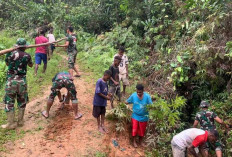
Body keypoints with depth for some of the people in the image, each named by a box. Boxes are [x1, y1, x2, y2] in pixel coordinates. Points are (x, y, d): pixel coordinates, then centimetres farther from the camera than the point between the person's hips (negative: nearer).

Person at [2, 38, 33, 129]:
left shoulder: (10, 53, -4)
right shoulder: (27, 56, -2)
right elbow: (31, 65, 17)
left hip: (11, 81, -1)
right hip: (22, 81, 1)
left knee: (9, 102, 8)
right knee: (22, 101, 16)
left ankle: (11, 124, 10)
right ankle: (20, 121, 22)